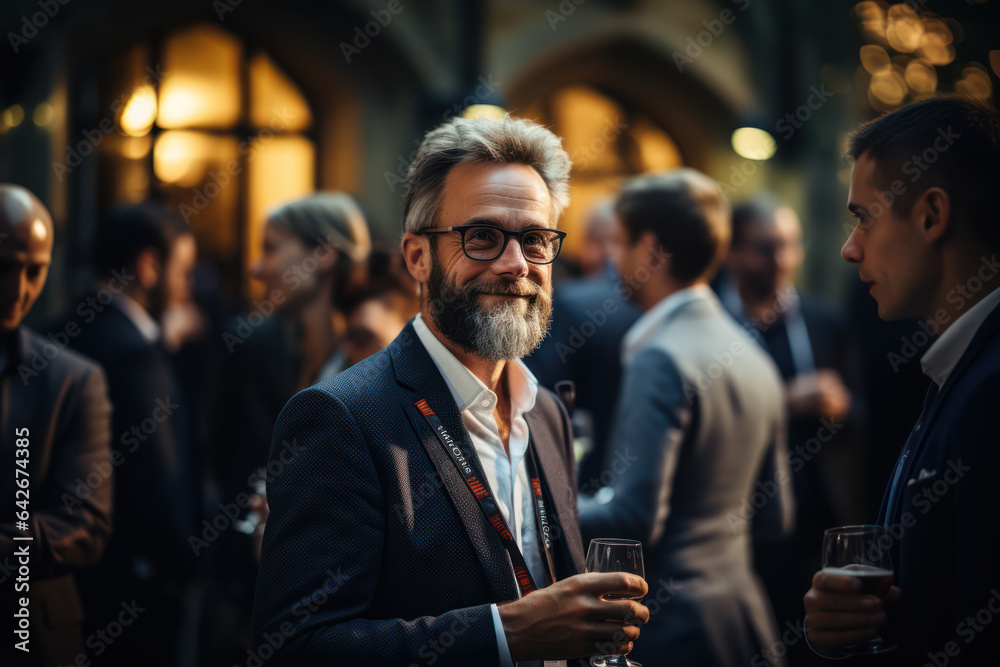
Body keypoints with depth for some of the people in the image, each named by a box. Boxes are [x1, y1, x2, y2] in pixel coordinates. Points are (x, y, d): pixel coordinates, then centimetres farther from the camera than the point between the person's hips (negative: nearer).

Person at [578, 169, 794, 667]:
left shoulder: (661, 360, -17)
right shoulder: (753, 359, 10)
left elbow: (632, 521, -22)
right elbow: (774, 516, 16)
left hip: (670, 625, -9)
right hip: (742, 612, 9)